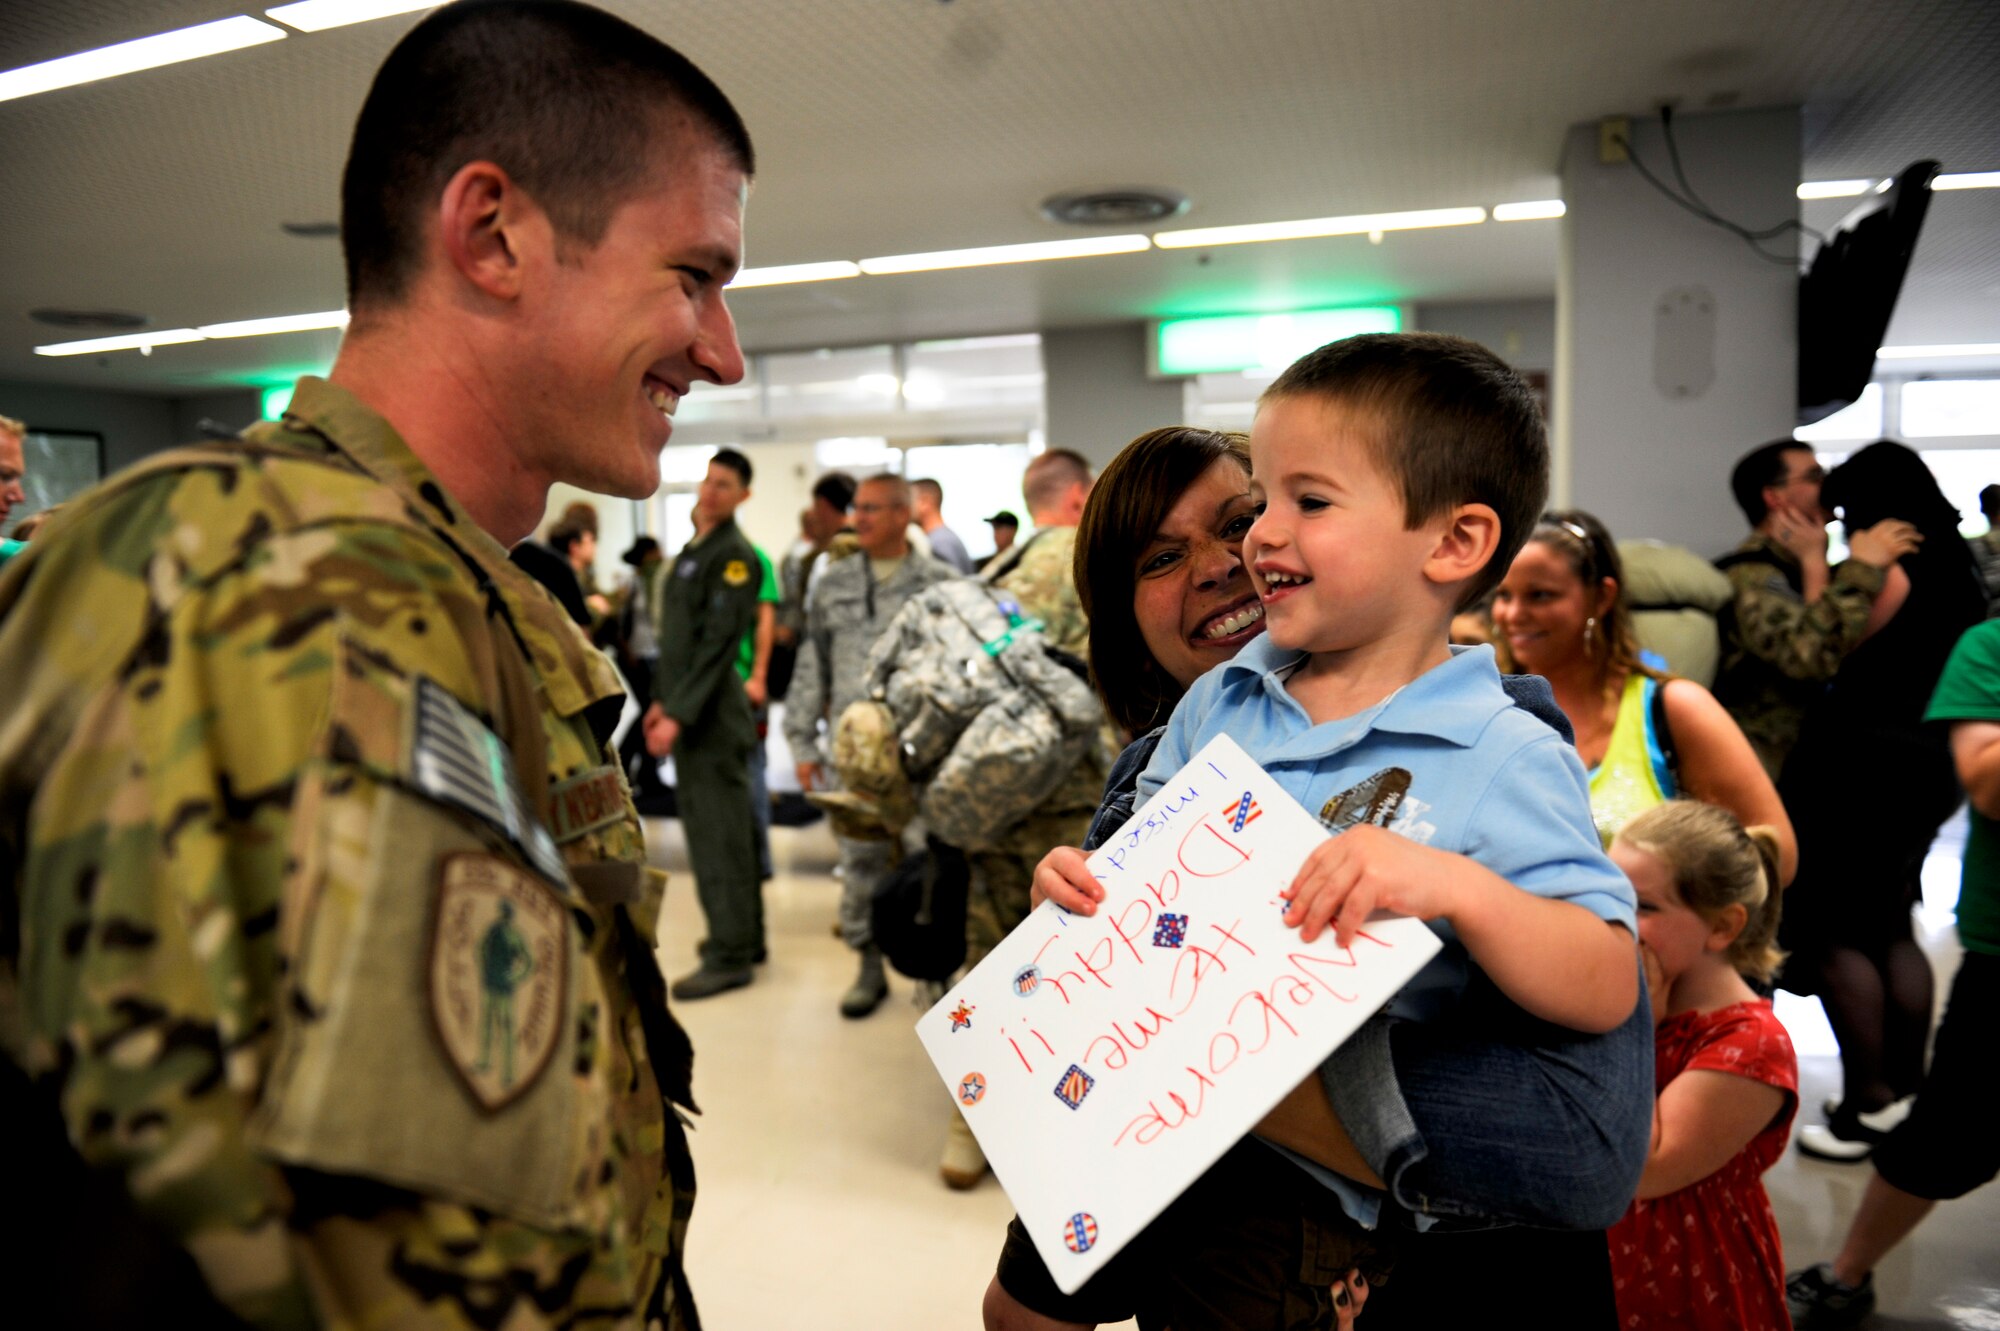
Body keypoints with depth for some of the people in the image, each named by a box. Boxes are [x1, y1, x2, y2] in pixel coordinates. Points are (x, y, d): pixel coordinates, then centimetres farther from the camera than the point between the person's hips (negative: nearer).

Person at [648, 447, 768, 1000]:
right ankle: (744, 935, 27)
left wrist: (679, 714, -20)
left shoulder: (735, 555, -12)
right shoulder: (693, 551, 16)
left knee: (718, 835, -4)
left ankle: (731, 955, 4)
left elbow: (718, 643, -19)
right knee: (717, 827, 15)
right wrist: (662, 700, 16)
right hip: (686, 710, 9)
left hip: (711, 714, -9)